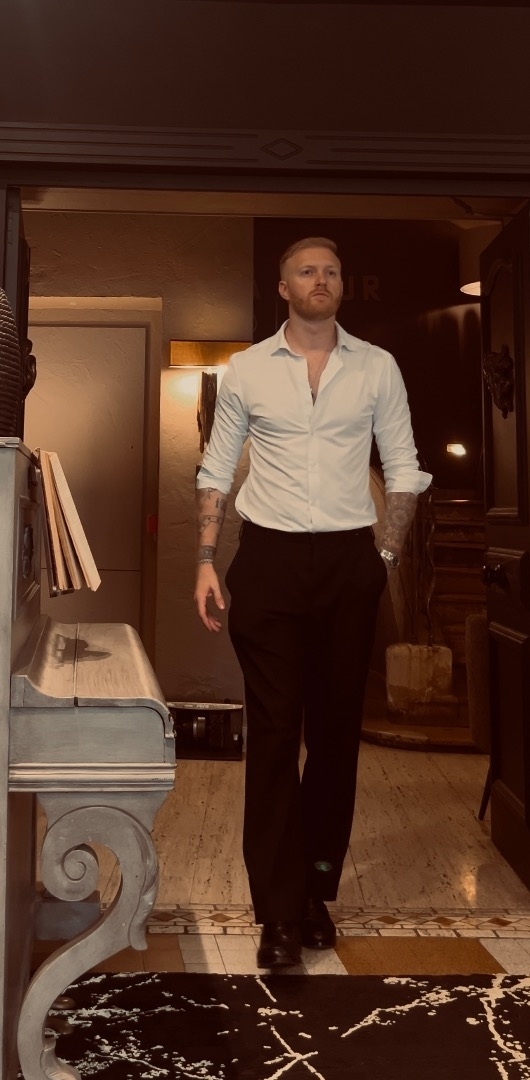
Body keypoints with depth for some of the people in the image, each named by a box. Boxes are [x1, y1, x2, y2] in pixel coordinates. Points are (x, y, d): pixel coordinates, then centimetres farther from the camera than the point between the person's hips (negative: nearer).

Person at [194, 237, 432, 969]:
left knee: (337, 728, 7)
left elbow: (404, 469, 7)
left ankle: (316, 891, 22)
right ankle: (281, 912, 6)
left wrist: (386, 556, -1)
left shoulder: (379, 369, 4)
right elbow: (216, 470, 7)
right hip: (269, 558, -1)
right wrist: (207, 561, -1)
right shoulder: (246, 370, 4)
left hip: (350, 561, 1)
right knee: (274, 731, -1)